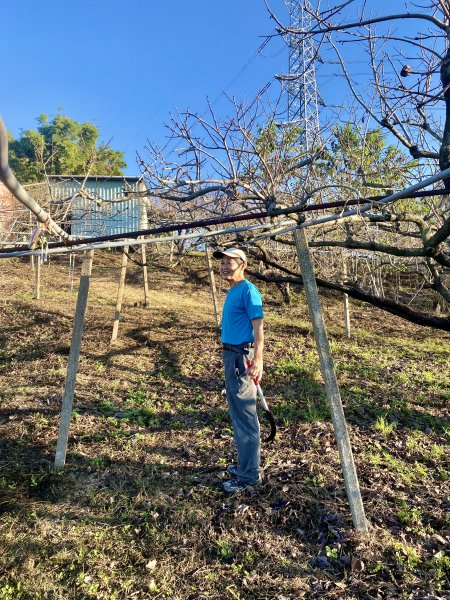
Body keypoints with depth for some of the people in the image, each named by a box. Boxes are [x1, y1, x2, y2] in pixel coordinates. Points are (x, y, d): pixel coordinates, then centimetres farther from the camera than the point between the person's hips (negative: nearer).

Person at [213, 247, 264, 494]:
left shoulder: (248, 291, -14)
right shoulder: (232, 291, 14)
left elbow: (258, 329, -21)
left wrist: (257, 360, -30)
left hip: (242, 357, -10)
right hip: (230, 355, 10)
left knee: (245, 417, -1)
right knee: (237, 415, 18)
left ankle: (249, 476, 11)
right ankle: (245, 464, 33)